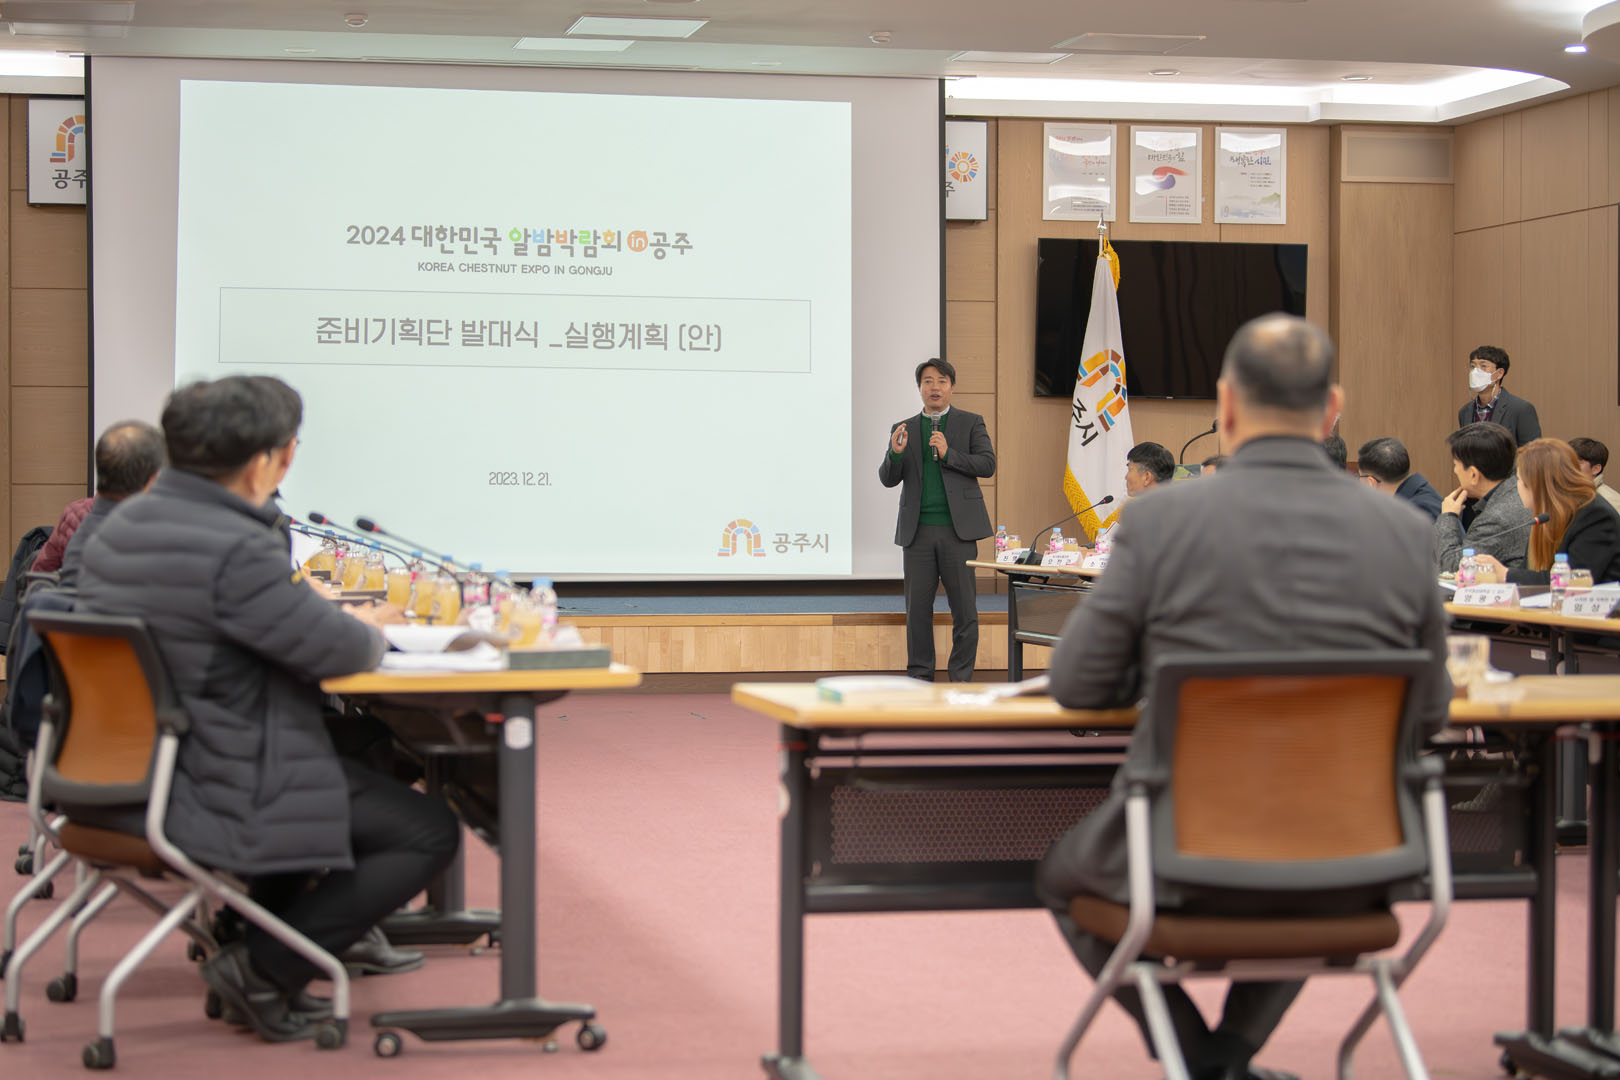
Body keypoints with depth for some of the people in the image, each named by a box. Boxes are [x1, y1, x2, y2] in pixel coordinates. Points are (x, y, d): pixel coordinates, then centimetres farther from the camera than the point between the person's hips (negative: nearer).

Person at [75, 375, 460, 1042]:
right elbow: (337, 652, -18)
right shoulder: (237, 548, -25)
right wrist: (365, 628, 6)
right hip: (216, 801, -10)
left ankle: (262, 956, 31)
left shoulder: (117, 528, 6)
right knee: (429, 833, -1)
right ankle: (262, 968, 0)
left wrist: (344, 621, 16)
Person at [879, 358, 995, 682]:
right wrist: (895, 453, -13)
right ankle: (920, 674, 11)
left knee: (964, 607, -2)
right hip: (918, 531, 2)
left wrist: (948, 454, -14)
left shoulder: (971, 423, 8)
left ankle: (961, 676, 4)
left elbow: (987, 464, -3)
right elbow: (888, 479, 7)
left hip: (957, 528, -2)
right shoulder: (904, 430, 13)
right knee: (918, 606, 3)